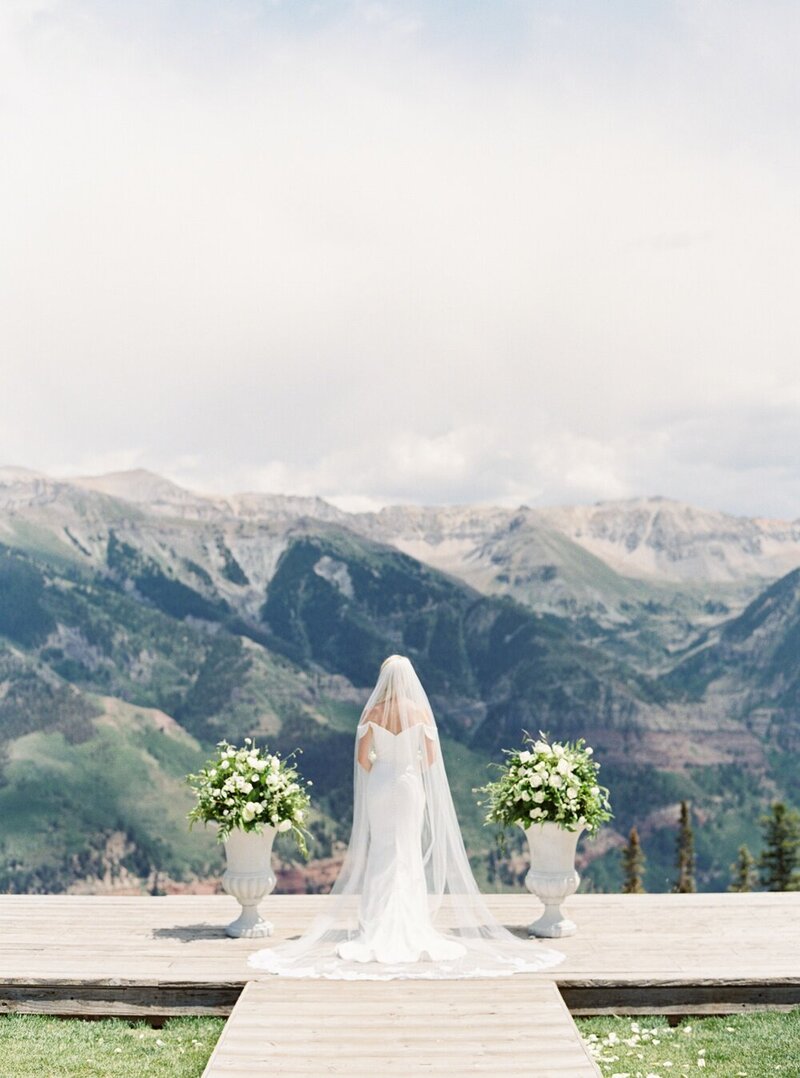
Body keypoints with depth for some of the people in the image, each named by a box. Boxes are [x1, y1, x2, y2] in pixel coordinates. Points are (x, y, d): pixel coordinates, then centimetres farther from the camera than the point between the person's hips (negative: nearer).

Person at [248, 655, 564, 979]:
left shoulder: (372, 712, -5)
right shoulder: (421, 711, -5)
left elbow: (362, 757, -6)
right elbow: (432, 757, -6)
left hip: (379, 785, 0)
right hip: (410, 784, 0)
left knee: (380, 854, 8)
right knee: (409, 854, 8)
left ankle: (379, 931, 8)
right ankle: (409, 930, 8)